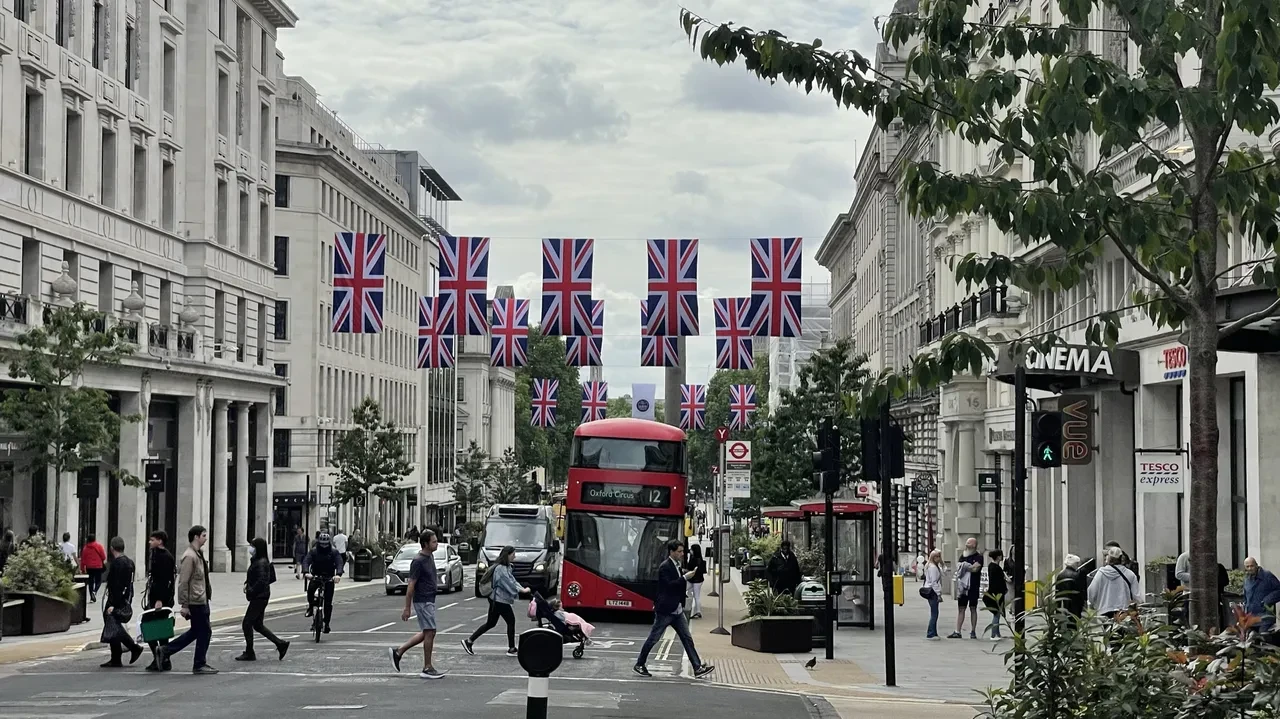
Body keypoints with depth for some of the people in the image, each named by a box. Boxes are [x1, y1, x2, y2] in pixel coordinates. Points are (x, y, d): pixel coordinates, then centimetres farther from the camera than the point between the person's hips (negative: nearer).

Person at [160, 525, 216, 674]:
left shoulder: (199, 554, 14)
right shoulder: (190, 556, -17)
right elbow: (183, 582, -19)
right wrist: (184, 605, -20)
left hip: (202, 600, 10)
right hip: (196, 601, -10)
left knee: (196, 631, 15)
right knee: (204, 631, -1)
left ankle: (166, 651, 19)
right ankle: (199, 665, 9)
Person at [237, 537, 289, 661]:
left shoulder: (261, 563, -18)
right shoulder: (256, 561, 13)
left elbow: (262, 580, -26)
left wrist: (251, 590, -17)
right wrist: (247, 584, 7)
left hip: (259, 598, -10)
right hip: (259, 597, 10)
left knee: (247, 624, -4)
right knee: (257, 625, 15)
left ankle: (249, 653, 4)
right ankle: (280, 644, 16)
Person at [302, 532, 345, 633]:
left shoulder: (334, 552, -6)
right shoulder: (314, 551, -4)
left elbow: (340, 563, -19)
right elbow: (306, 561, -17)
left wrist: (338, 574, -39)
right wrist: (306, 572, -38)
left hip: (329, 578, 0)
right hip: (315, 576, 0)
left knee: (328, 602, -3)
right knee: (310, 590, -30)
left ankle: (327, 623, 8)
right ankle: (311, 606, -2)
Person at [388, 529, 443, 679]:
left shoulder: (430, 556, 9)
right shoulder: (418, 561, -18)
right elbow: (411, 585, -17)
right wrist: (407, 609, -16)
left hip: (429, 601, 9)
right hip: (423, 602, -9)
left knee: (426, 633, 14)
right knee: (430, 633, -5)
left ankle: (398, 651, 21)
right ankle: (427, 668, 2)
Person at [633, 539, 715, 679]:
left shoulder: (678, 566, 11)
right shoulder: (665, 567, -15)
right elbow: (669, 585, -27)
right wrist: (685, 577, -26)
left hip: (677, 610, 9)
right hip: (665, 610, -9)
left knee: (687, 639, 4)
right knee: (653, 638, 2)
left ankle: (698, 668, 1)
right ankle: (639, 665, 14)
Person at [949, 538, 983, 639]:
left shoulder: (978, 557, -3)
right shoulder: (963, 556, 14)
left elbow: (975, 568, -18)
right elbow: (958, 567, 3)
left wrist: (964, 566, -5)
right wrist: (970, 567, -13)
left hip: (974, 586, -4)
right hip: (963, 586, 4)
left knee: (973, 609, 3)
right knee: (961, 608, 5)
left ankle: (973, 632, 10)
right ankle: (957, 632, 5)